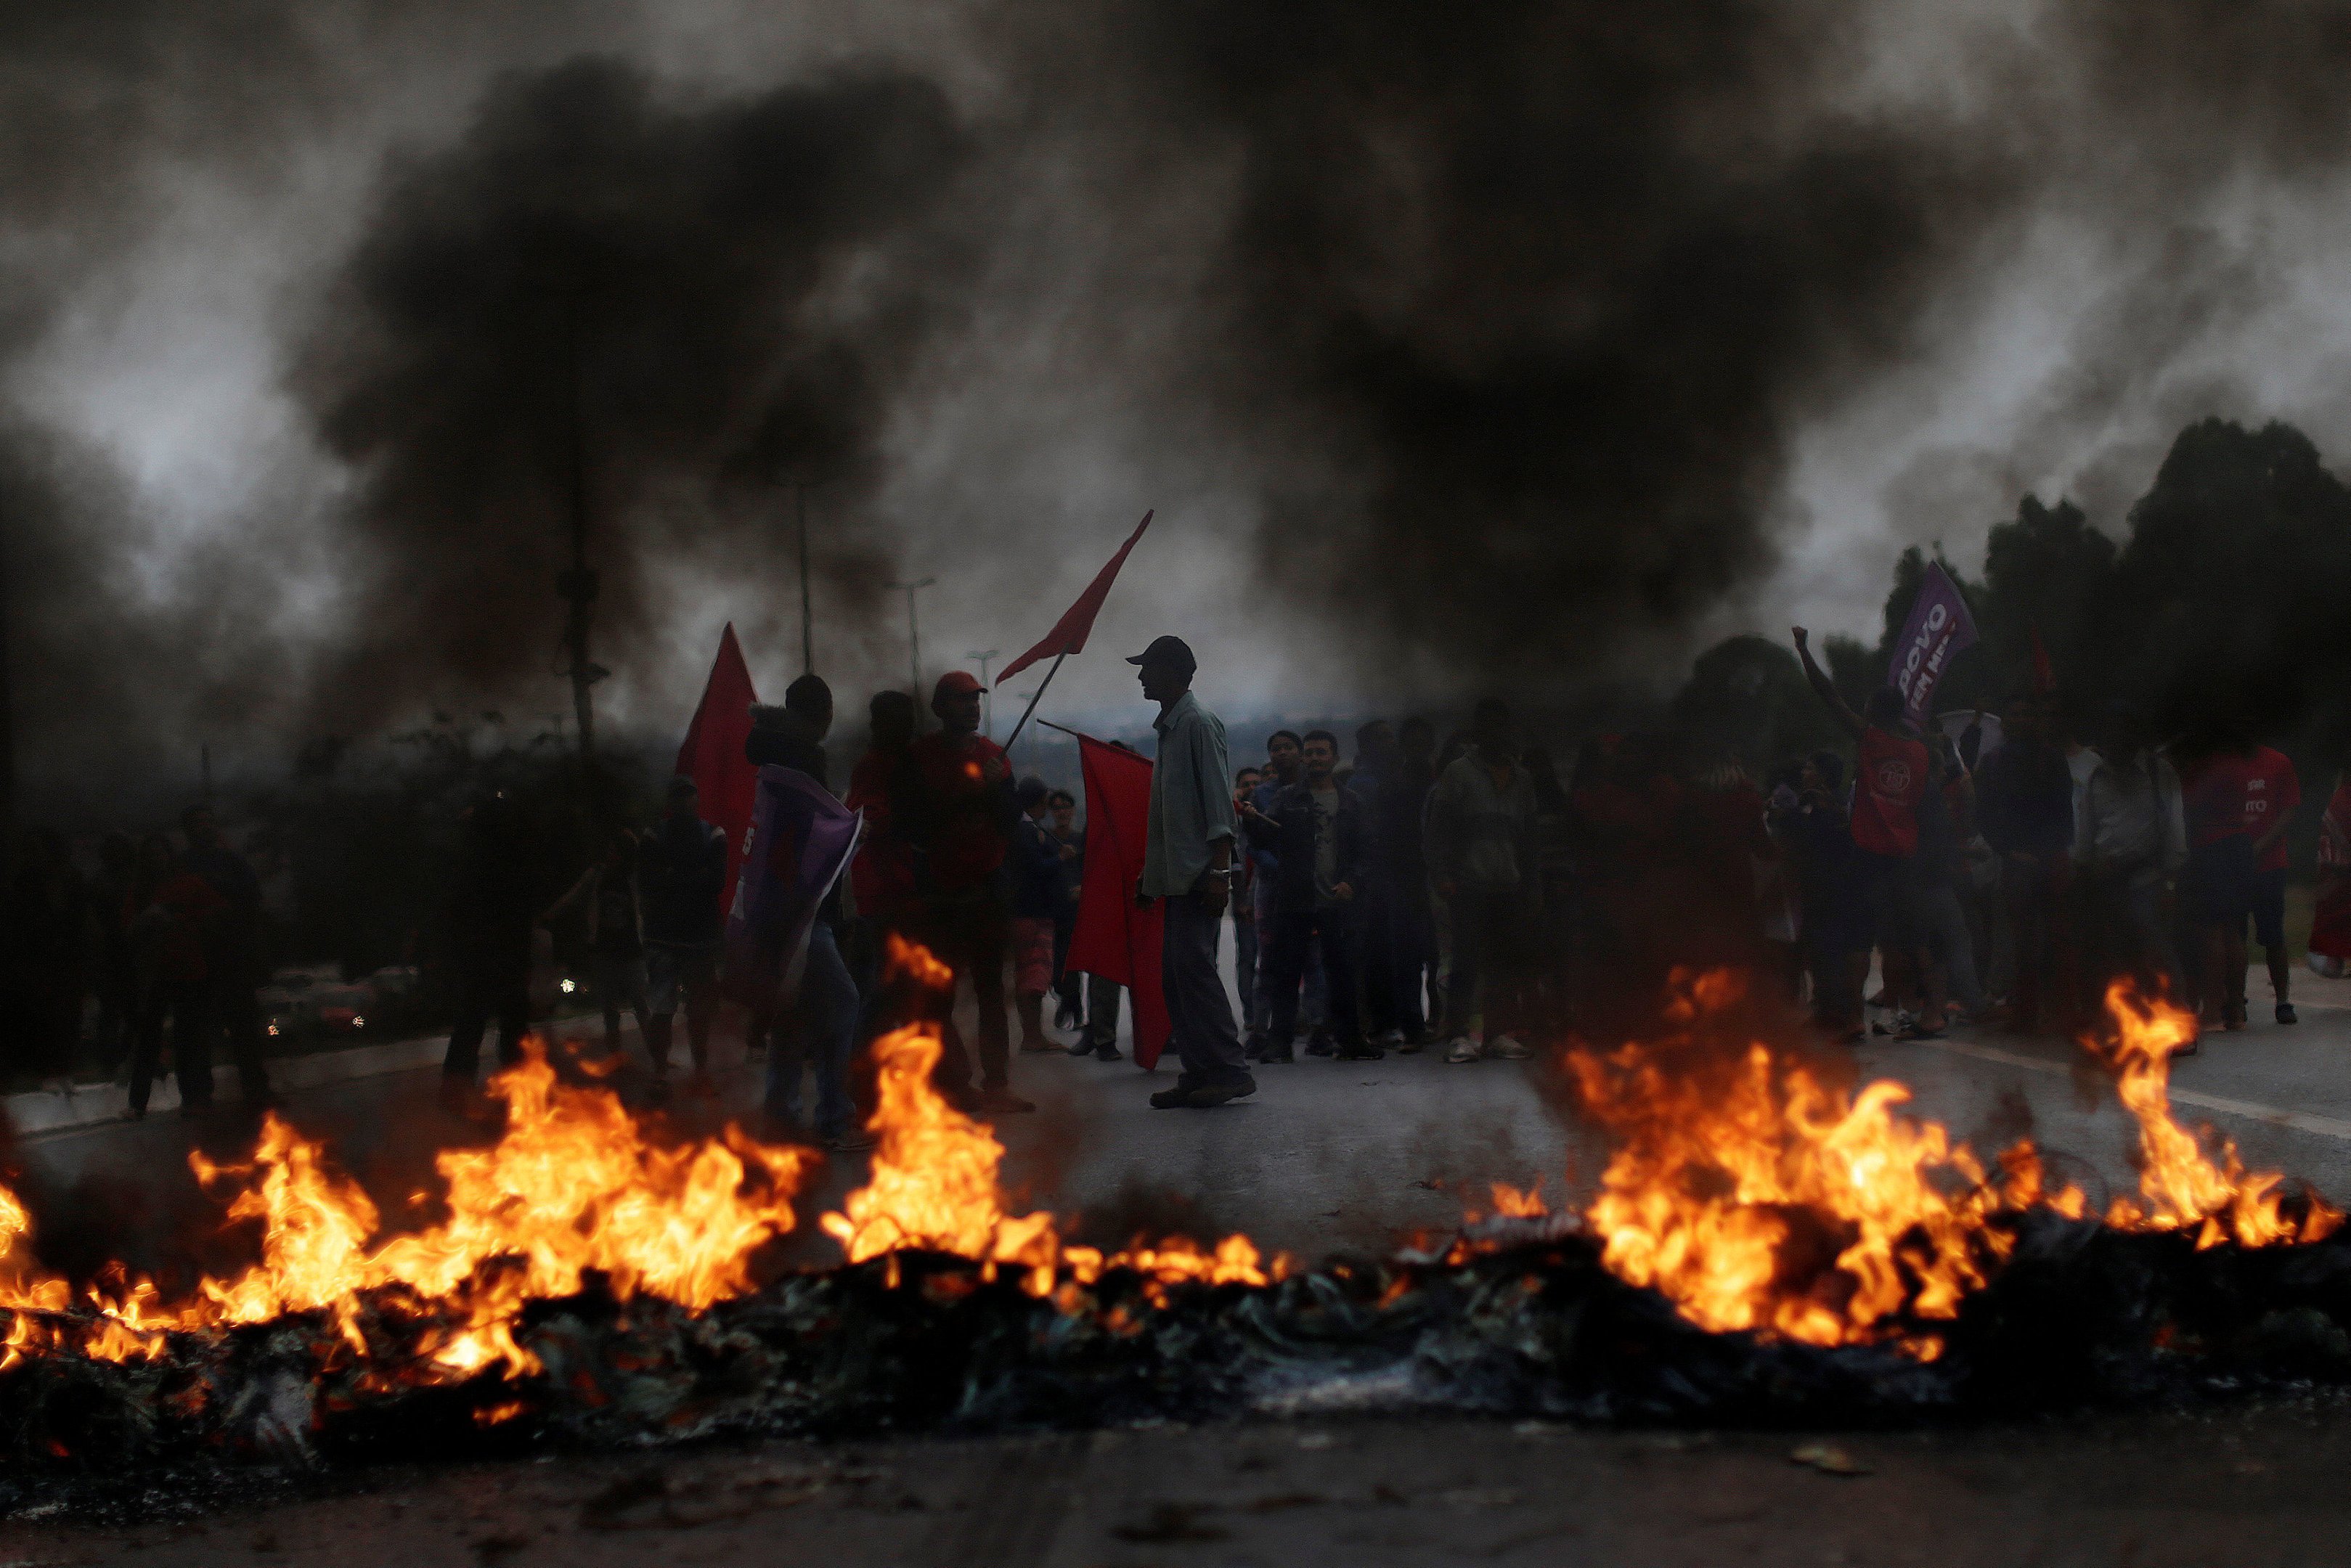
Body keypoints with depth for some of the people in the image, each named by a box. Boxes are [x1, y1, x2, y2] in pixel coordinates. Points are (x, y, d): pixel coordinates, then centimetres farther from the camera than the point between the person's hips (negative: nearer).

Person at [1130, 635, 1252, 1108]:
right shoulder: (1169, 728, 20)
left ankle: (1229, 1071, -13)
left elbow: (1218, 802, -15)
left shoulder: (1198, 724, -8)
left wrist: (1219, 870, -21)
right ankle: (1198, 1075, 8)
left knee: (1193, 966, -14)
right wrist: (1150, 873, 23)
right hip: (1176, 874, 10)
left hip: (1198, 873, -10)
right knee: (1176, 974, 7)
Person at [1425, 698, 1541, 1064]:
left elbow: (1529, 838, 21)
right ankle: (1461, 1035, -5)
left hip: (1509, 885, 5)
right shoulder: (1458, 773, 3)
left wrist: (1534, 888, 16)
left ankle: (1502, 1032, 8)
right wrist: (1443, 875, -10)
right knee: (1466, 960, -7)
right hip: (1469, 884, -5)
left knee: (1508, 963, 2)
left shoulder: (1521, 779, 17)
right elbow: (1439, 826, -1)